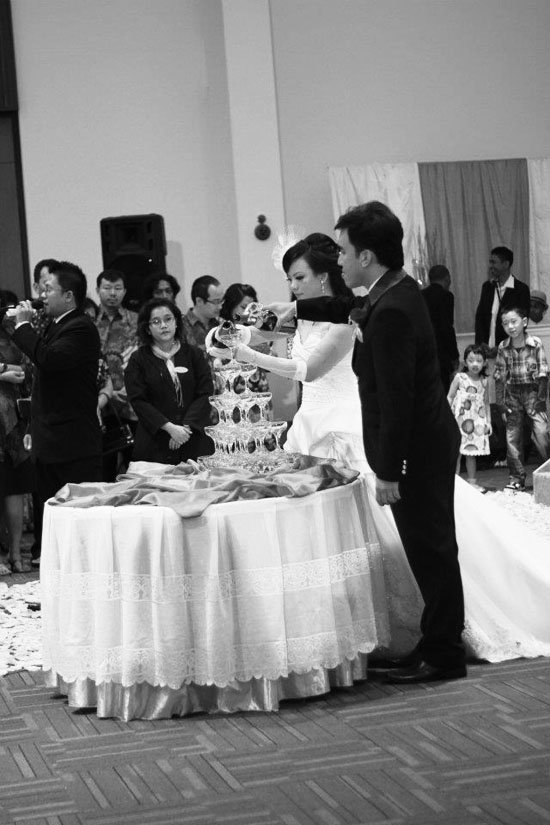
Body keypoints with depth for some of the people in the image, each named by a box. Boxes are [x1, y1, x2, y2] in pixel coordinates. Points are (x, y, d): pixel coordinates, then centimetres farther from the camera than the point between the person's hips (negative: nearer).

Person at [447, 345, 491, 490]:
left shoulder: (483, 381, 7)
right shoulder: (459, 378, -4)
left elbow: (486, 403, 13)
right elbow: (449, 398, -2)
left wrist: (488, 422, 9)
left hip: (477, 422, 4)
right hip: (459, 420, -3)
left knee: (471, 453, 8)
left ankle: (472, 481, 14)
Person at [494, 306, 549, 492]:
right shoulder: (503, 347, -1)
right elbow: (500, 375, 4)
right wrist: (500, 400, 0)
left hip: (533, 391, -3)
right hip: (513, 392, 3)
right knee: (512, 436, 3)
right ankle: (517, 478, 10)